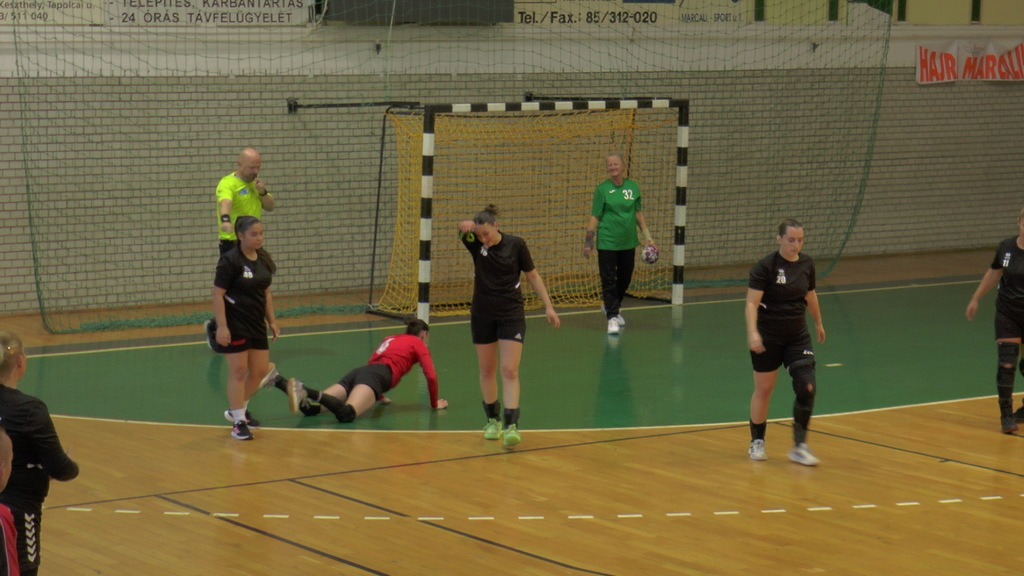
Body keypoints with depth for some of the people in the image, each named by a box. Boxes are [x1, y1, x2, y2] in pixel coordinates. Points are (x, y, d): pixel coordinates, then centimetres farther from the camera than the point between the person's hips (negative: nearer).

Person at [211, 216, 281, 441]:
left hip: (257, 324, 7)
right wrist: (221, 326, -20)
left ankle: (238, 409, 31)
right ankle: (239, 422, 5)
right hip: (235, 325, -7)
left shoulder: (263, 259, 7)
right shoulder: (230, 261, -15)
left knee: (260, 371, 10)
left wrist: (272, 321, 15)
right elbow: (218, 294, -16)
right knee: (238, 371, -3)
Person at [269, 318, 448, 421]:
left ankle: (278, 380, -33)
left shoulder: (390, 339, 37)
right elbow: (431, 376, 7)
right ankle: (307, 392, -53)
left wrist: (378, 394, 55)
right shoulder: (418, 344, 17)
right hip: (376, 376, -7)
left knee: (311, 408, -11)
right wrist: (435, 403, 22)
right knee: (346, 413, -33)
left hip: (358, 371, 7)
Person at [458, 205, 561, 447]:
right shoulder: (476, 244, -5)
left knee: (509, 371, -11)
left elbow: (533, 275, 2)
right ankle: (492, 420, 27)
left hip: (511, 314, -2)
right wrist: (465, 226, -50)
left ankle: (511, 425, -16)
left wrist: (548, 306, 0)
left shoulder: (515, 244, -8)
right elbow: (464, 228, -26)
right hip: (482, 315, 2)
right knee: (487, 370, 11)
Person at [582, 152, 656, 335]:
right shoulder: (602, 189, -6)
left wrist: (647, 237, 7)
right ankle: (612, 317, 0)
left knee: (625, 279, 14)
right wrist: (588, 242, -9)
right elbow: (595, 217, -5)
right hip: (607, 243, -4)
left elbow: (639, 214, 11)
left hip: (628, 242, 4)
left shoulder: (633, 187, 3)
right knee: (609, 280, -4)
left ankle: (613, 308, 37)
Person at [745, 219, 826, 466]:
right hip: (767, 338, -4)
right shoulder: (765, 267, -15)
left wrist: (818, 323, 31)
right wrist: (752, 332, -33)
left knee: (807, 388, -9)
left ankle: (800, 446, -1)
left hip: (797, 336, 4)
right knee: (764, 389, 7)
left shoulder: (807, 264, 2)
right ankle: (757, 443, 25)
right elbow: (752, 303, -20)